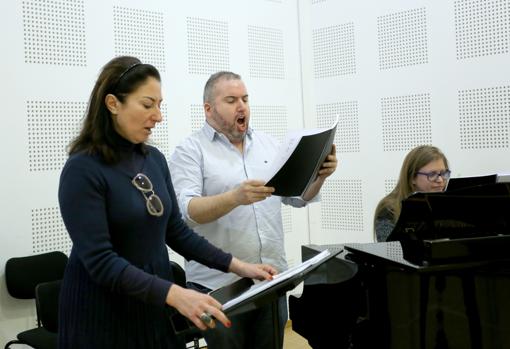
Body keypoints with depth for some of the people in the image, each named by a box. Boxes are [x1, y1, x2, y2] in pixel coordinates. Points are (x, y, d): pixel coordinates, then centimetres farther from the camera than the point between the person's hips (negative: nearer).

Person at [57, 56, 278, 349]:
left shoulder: (155, 159, 3)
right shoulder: (83, 169, -18)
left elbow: (176, 231, 7)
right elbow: (100, 260, -24)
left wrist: (236, 266, -2)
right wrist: (175, 294, -34)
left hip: (155, 305, 7)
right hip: (104, 312, -6)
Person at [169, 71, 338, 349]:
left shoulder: (267, 144, 11)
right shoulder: (190, 151, -4)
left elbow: (298, 196, 13)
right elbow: (185, 210, -18)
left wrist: (319, 175, -8)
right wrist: (235, 197, -34)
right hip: (219, 285, -4)